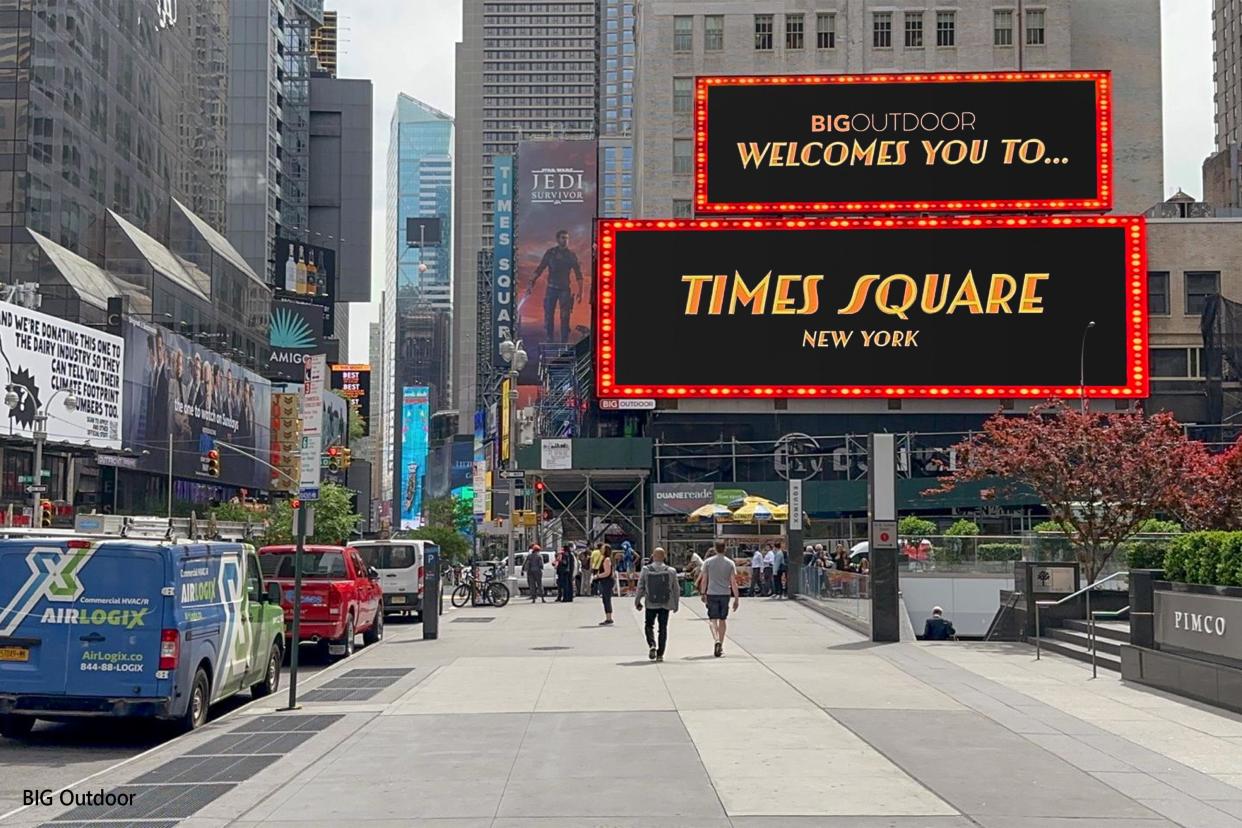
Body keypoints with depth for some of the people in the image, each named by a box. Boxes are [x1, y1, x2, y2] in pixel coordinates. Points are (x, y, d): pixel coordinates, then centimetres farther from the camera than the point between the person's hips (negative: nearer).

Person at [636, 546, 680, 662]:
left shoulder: (646, 570, -7)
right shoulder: (671, 571, -4)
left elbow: (640, 587, -3)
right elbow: (675, 589, 3)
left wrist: (637, 602, 8)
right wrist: (676, 604, 14)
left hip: (651, 604, -1)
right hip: (665, 604, 1)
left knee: (648, 625, 15)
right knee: (663, 628, 8)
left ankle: (652, 645, -9)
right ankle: (660, 654, 7)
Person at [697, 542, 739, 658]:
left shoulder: (708, 562, -2)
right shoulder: (730, 563, -1)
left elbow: (704, 580, 0)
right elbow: (733, 582, -2)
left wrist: (703, 594, 12)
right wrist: (736, 599, 1)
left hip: (712, 594, -1)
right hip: (725, 594, 1)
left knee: (713, 619, 1)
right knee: (722, 619, 12)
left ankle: (716, 640, -24)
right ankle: (721, 646, 16)